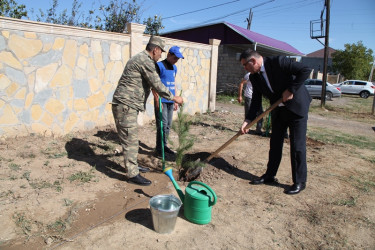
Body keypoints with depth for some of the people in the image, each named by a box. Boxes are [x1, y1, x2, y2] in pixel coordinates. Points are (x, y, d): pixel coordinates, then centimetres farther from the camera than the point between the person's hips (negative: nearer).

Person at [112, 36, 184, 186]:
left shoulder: (140, 58, 21)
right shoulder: (146, 61, -13)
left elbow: (151, 84, 31)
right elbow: (157, 85, -15)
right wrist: (174, 98, -5)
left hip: (128, 106, 11)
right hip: (126, 106, -11)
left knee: (131, 139, 18)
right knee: (130, 140, -5)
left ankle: (133, 166, 31)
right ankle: (133, 175, 2)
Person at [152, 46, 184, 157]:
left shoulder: (174, 67, 15)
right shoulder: (159, 65, -8)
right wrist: (157, 101, -16)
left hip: (170, 101, 7)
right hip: (162, 101, -7)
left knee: (168, 125, 11)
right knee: (162, 124, -6)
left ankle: (164, 145, 23)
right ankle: (159, 148, 5)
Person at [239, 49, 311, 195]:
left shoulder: (278, 62, -21)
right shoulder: (254, 77, -2)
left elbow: (305, 70, -21)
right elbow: (256, 101, -1)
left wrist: (291, 90, -23)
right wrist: (248, 120, -12)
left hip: (296, 106, -6)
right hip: (278, 110, 6)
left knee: (297, 146, -2)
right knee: (275, 144, 10)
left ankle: (300, 182, 10)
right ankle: (270, 175, 24)